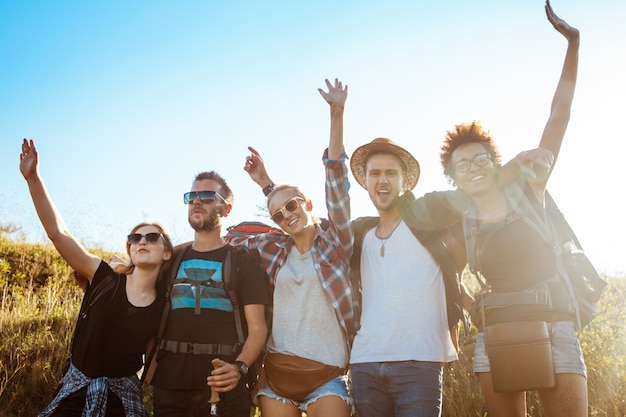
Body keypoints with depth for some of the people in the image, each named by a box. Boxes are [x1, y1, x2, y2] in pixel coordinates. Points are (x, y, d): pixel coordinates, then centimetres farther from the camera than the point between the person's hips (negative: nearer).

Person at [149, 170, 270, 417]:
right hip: (169, 384, 3)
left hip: (223, 387, -3)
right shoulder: (171, 260, 14)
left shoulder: (243, 262, 3)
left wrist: (239, 368, -20)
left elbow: (257, 328, -4)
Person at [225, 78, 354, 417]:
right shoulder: (272, 248, 9)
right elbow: (227, 243, 23)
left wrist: (336, 113, -14)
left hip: (327, 374, -3)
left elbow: (337, 183, -8)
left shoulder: (335, 243, 1)